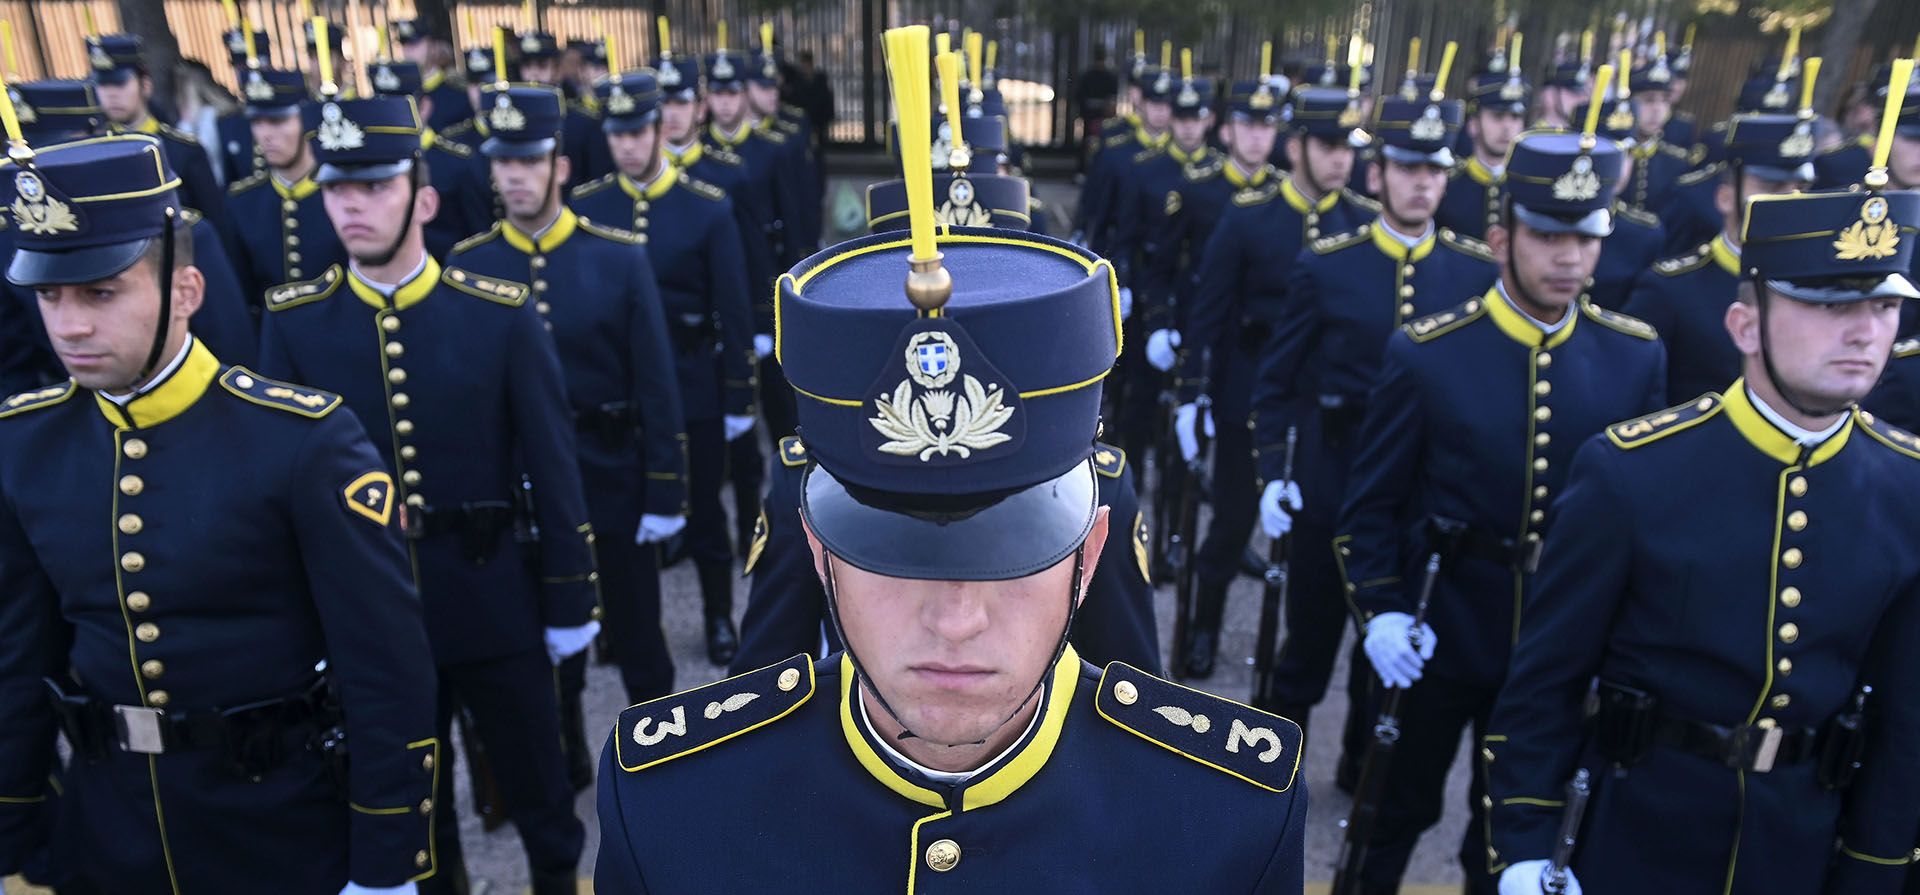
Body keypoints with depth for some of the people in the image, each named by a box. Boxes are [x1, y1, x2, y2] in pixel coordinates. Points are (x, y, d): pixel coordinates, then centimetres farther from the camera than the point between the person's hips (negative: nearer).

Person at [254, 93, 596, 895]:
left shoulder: (500, 312, -11)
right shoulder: (291, 321, -5)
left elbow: (552, 465, -7)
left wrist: (571, 601, -5)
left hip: (496, 605, -1)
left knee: (537, 785, 16)